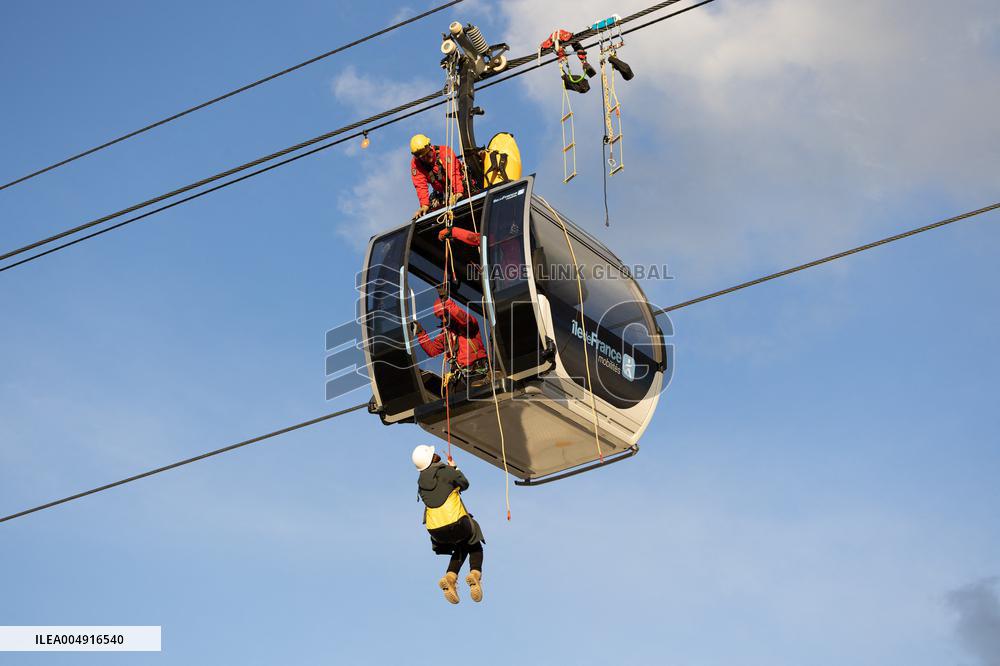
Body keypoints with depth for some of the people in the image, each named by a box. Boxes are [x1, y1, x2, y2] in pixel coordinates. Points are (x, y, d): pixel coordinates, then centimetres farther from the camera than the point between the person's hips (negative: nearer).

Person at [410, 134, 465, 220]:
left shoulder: (445, 152, -23)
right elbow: (421, 186, -14)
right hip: (441, 192, 4)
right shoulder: (415, 164, -11)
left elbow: (454, 174, -33)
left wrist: (458, 193, -45)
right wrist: (425, 205, -27)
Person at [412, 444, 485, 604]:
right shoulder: (446, 471, -5)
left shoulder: (421, 481, 9)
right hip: (457, 523, -5)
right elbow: (464, 484, 9)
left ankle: (450, 576, 6)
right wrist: (455, 468, 25)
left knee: (461, 548, 31)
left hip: (435, 531, 5)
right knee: (474, 545, 24)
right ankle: (475, 573, -5)